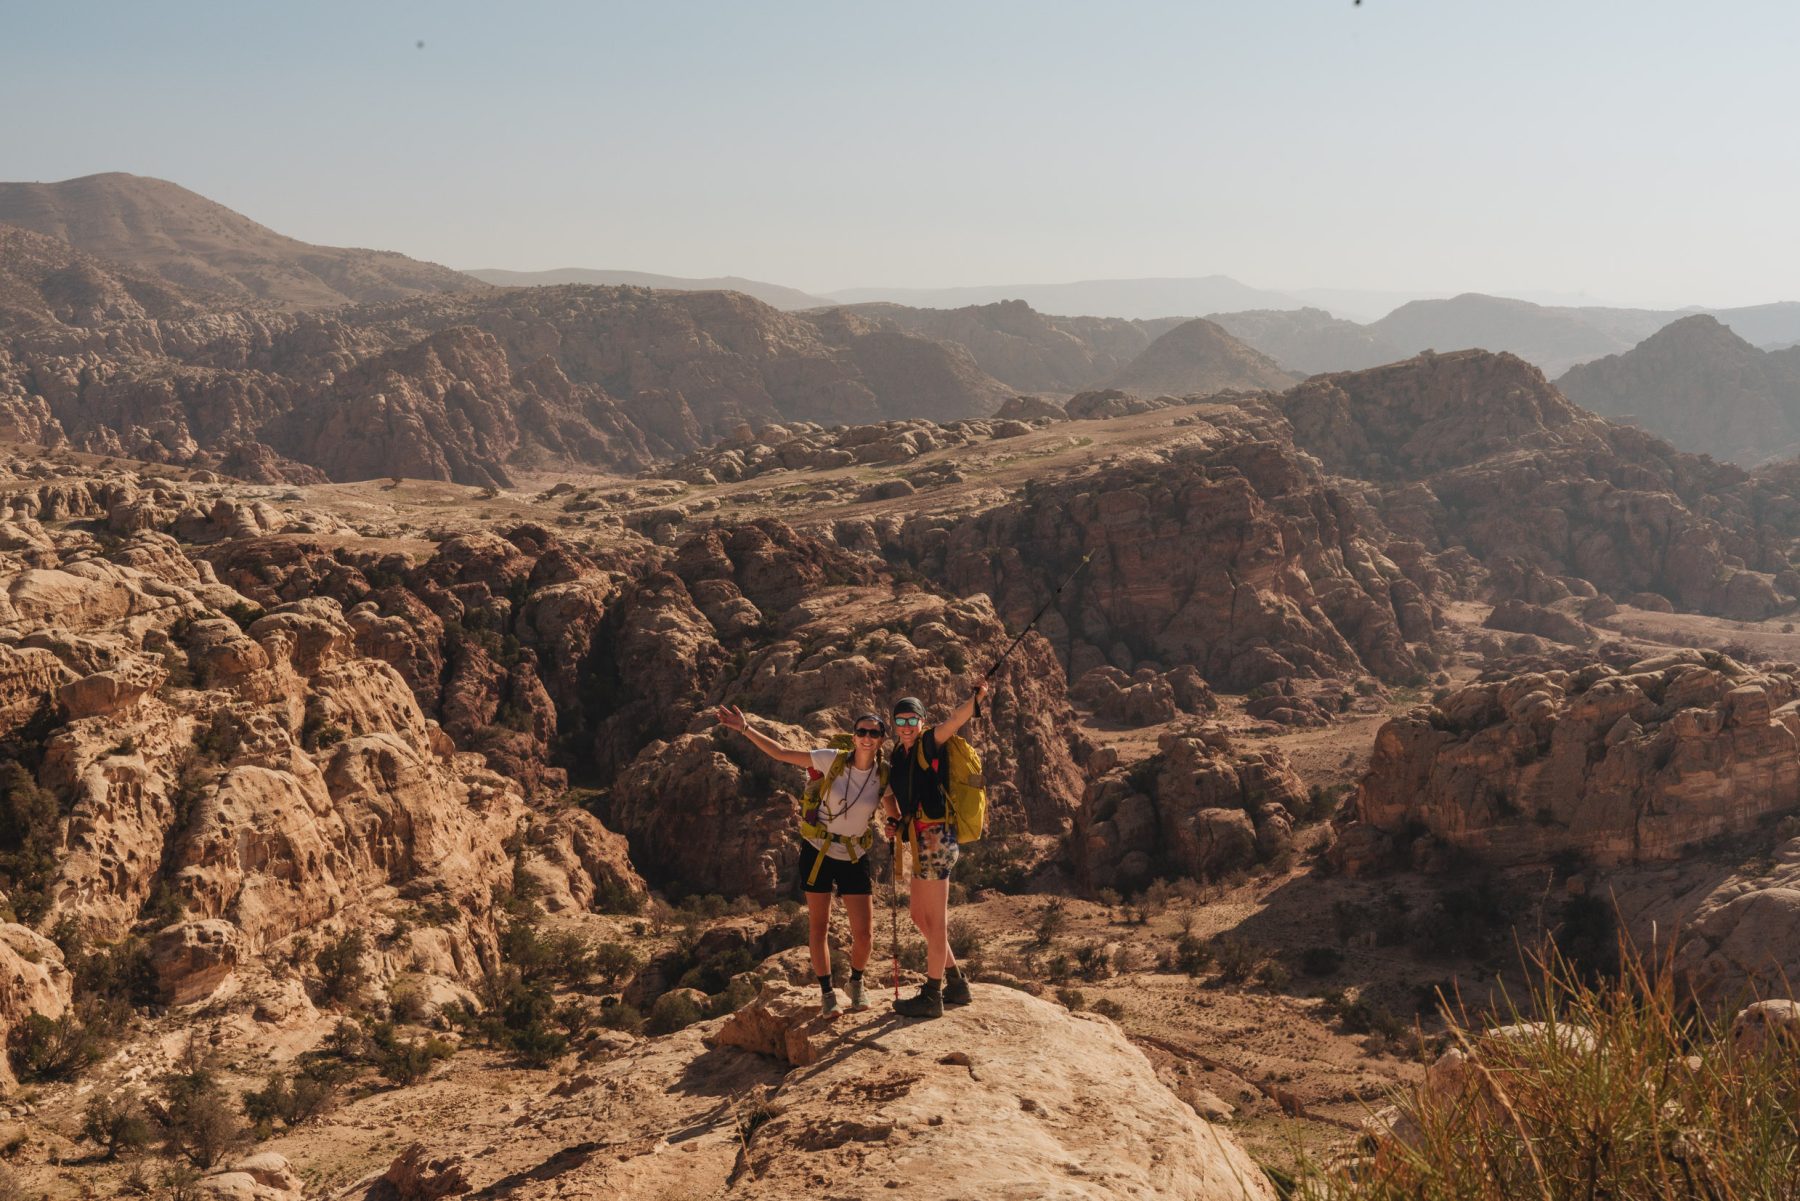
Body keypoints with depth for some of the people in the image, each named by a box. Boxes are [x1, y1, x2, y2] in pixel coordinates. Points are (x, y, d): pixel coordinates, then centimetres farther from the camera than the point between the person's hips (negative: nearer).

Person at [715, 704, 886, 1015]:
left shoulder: (885, 775, -7)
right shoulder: (833, 760, -11)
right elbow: (781, 753, -9)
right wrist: (746, 730, -16)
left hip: (854, 858, 1)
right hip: (817, 851, -1)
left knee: (864, 936, -4)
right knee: (818, 926, 6)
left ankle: (856, 982, 26)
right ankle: (826, 992, 24)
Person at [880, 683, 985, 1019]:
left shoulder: (930, 743, -7)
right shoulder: (899, 756, 16)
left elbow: (956, 719, -26)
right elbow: (890, 794, 28)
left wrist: (977, 695, -45)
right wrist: (894, 820, 7)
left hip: (935, 837, -9)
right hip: (923, 840, 9)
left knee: (935, 919, -3)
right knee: (918, 913, 18)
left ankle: (932, 996, 4)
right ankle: (956, 983, 29)